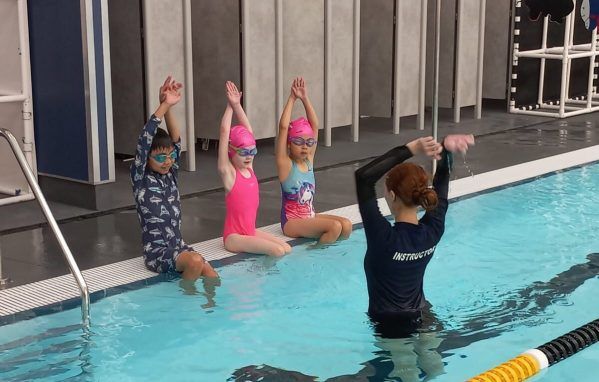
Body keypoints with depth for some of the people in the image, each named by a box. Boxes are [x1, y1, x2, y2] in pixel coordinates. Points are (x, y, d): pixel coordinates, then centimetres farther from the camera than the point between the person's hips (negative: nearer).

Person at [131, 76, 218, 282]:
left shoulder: (170, 174, 8)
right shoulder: (140, 179, -6)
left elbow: (176, 141, -6)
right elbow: (143, 143, -20)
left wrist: (168, 109, -20)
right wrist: (163, 106, -24)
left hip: (178, 246, 6)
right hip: (157, 252, -6)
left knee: (211, 276, -17)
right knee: (195, 261, -30)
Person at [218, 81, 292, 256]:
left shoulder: (249, 168, 6)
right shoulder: (228, 173, -10)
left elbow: (248, 130, 5)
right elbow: (224, 133, -16)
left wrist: (237, 105, 0)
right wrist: (231, 106, -10)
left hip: (250, 231, 7)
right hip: (234, 236, -7)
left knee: (287, 248, -7)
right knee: (278, 251, -21)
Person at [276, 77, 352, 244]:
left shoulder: (309, 160, 6)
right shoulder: (285, 163, -10)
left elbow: (314, 125, 0)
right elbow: (283, 127, -20)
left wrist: (305, 98, -8)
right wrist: (292, 99, -15)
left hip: (310, 216, 7)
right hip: (292, 222, -7)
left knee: (346, 225, -13)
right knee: (335, 226, -24)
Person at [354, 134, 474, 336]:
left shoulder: (385, 237, -27)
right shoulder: (432, 231, -11)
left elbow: (363, 176, -30)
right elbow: (441, 179, 3)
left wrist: (410, 149, -28)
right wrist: (445, 149, -12)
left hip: (388, 327, -6)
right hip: (421, 319, 6)